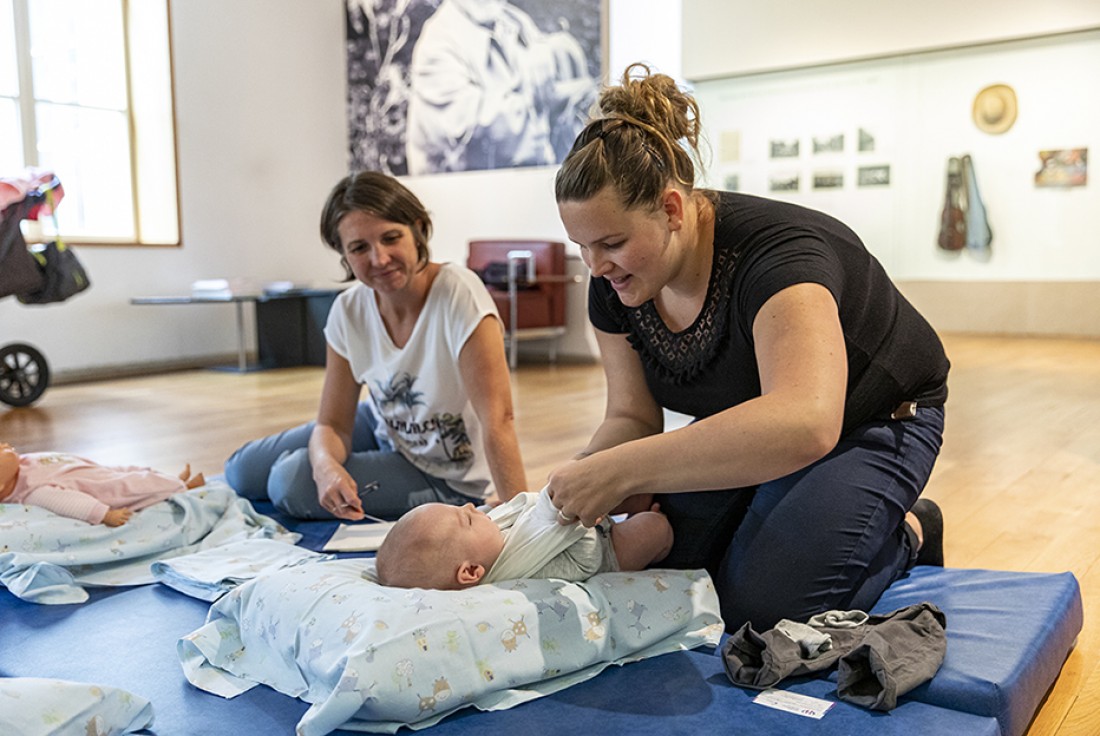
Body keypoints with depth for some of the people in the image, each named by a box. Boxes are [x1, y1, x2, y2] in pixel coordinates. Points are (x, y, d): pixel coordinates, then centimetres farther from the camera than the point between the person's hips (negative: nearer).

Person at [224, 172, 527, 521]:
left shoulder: (459, 295, -31)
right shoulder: (349, 311, -14)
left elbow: (498, 420, -35)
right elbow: (333, 424, -9)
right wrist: (326, 465, -33)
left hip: (448, 477, -5)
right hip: (382, 428, 6)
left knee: (293, 482, -20)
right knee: (243, 470, 8)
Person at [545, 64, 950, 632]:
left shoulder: (775, 253, -37)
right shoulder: (616, 284, -14)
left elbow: (803, 423, -53)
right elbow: (633, 417, -7)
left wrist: (621, 471, -54)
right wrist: (580, 482, -29)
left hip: (869, 422, -6)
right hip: (751, 425, 6)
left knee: (760, 605, -20)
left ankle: (904, 535, 7)